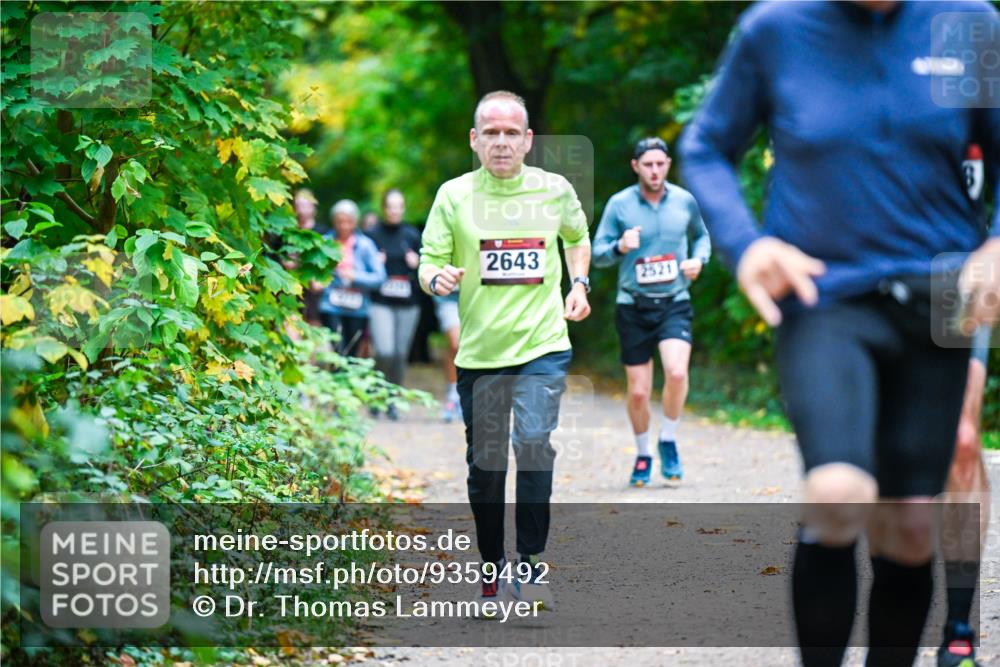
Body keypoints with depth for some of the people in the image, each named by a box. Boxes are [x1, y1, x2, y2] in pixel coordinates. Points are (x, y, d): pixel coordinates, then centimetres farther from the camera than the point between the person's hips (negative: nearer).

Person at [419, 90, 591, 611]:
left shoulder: (555, 190, 4)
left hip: (543, 345, -1)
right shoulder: (454, 195, -1)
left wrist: (579, 283, 11)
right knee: (484, 463, 7)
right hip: (478, 350, 1)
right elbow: (429, 264, -2)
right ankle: (492, 568, 23)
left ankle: (530, 566, -8)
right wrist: (438, 279, -24)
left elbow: (577, 236, 25)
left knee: (534, 445, -18)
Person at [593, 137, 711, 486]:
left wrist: (698, 259, 0)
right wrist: (620, 247, -23)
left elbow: (701, 236, 21)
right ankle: (643, 455, 26)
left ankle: (668, 441, 0)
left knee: (677, 372, -24)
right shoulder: (619, 204, -3)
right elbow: (598, 253, -2)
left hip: (674, 303, 0)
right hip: (633, 307, 0)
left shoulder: (685, 201, 3)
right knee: (638, 391, 1)